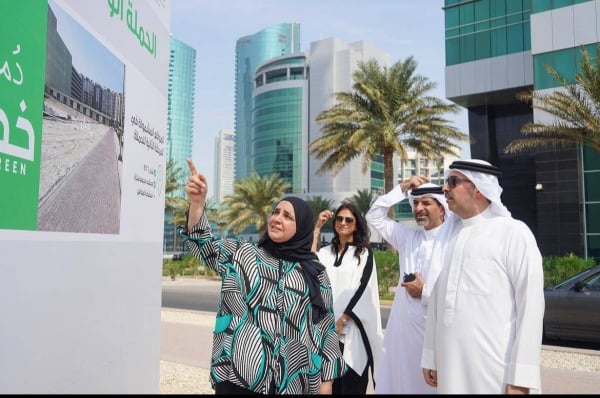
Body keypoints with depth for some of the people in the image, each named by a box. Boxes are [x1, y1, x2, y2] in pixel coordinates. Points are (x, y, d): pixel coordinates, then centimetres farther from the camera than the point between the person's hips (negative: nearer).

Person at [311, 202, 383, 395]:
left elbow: (364, 289, -4)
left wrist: (342, 321, -12)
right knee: (331, 386, 8)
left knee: (352, 387, 1)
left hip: (353, 331, -3)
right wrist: (317, 229, -3)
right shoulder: (325, 252, 12)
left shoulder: (364, 252, 6)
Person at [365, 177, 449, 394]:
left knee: (429, 385, 7)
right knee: (396, 383, 12)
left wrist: (424, 292, -9)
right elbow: (375, 216, 15)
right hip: (402, 328, 6)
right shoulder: (408, 236, 9)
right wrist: (403, 187, 7)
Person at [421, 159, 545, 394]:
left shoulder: (514, 233, -8)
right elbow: (437, 298, 10)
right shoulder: (446, 235, 8)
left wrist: (521, 378, -13)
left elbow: (530, 306, -11)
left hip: (494, 368, -5)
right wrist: (430, 356, 9)